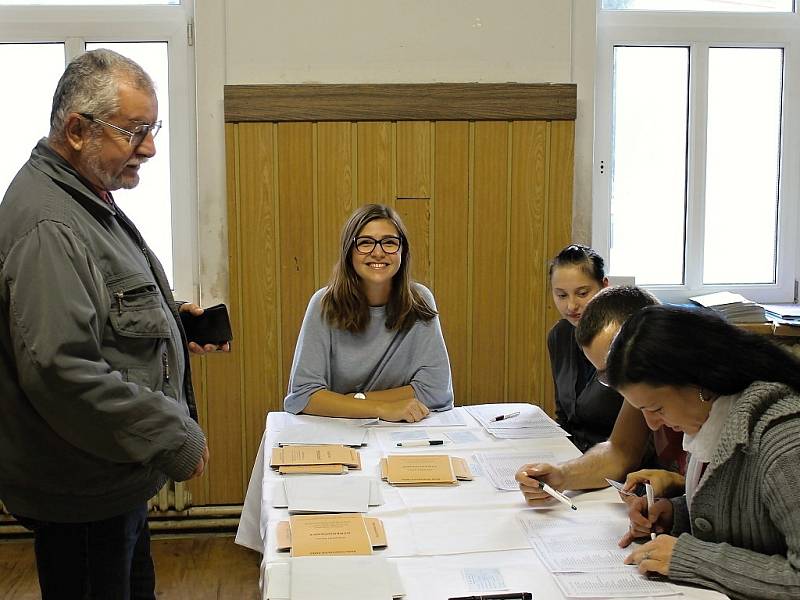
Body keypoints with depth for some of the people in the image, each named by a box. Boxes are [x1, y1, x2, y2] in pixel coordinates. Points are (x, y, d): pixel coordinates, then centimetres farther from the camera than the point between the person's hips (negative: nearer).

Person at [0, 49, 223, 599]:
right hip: (82, 496, -10)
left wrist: (167, 319, 7)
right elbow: (61, 371, -31)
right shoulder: (47, 226, -24)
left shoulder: (89, 200, 11)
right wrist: (175, 440, -23)